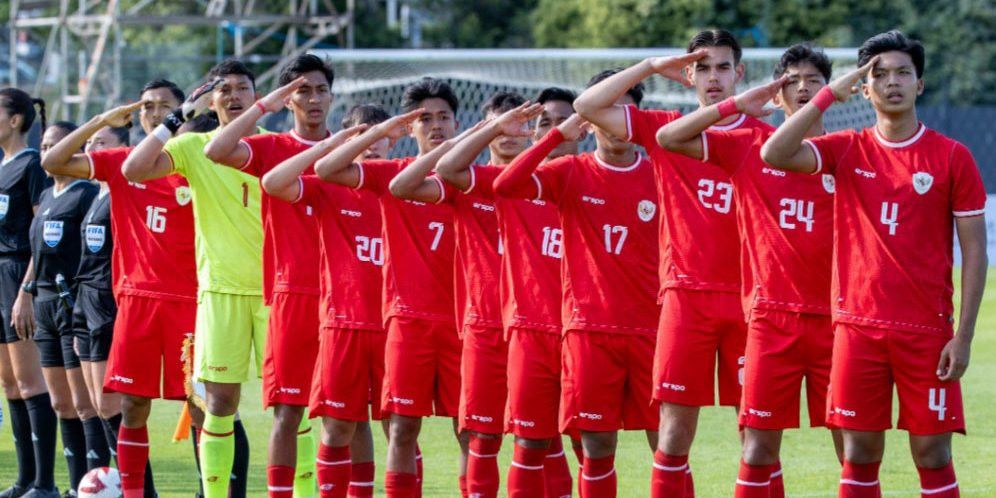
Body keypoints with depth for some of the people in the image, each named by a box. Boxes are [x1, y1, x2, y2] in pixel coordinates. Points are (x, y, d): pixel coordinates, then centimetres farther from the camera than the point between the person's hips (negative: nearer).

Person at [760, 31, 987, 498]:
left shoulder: (952, 157, 0)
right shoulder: (847, 150, 6)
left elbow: (974, 251, 0)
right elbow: (773, 154, -10)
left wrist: (964, 336, -7)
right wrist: (831, 93, -10)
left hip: (927, 330, -2)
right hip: (858, 325, 2)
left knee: (932, 454, -2)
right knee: (859, 454, 4)